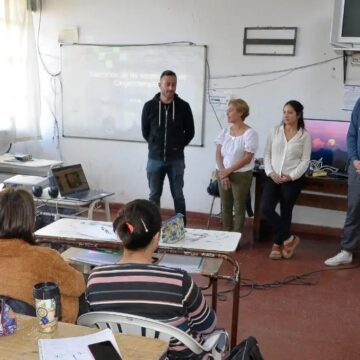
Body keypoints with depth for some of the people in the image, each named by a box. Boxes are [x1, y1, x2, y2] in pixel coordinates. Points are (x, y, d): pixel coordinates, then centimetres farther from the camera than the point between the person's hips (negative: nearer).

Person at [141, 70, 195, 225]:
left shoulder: (183, 106, -3)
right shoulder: (149, 106, -3)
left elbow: (190, 132, 6)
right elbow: (145, 132, 9)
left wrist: (178, 146, 5)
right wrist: (156, 146, 9)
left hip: (176, 160, 0)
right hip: (155, 159, 0)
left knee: (178, 196, 8)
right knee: (154, 196, 7)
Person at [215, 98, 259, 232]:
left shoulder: (250, 133, -9)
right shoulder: (224, 131, 7)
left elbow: (247, 158, -13)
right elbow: (218, 153, 3)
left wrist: (228, 171, -15)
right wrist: (222, 172, -12)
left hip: (241, 175, -5)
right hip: (223, 173, 5)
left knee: (238, 208, 2)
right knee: (225, 206, 10)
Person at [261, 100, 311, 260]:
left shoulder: (305, 135, -1)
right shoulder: (275, 131, 6)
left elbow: (305, 161, -3)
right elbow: (267, 154, 7)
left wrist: (291, 176, -15)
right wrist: (270, 172, -8)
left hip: (293, 180, -2)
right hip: (273, 177, 3)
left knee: (286, 213, 6)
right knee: (266, 209, -9)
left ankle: (278, 244, 22)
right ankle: (289, 239, 5)